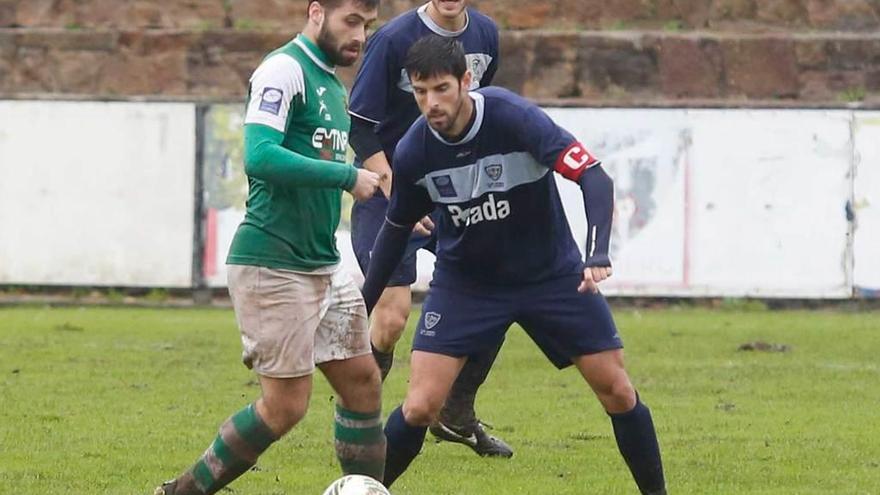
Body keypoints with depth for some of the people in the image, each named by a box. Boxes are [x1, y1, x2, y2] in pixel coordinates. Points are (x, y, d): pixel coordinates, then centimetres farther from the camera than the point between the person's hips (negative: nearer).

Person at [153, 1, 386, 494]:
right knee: (287, 405, -7)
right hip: (272, 265, -9)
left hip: (323, 265, 9)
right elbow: (260, 156, -25)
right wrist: (347, 177, -22)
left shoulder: (334, 86, 16)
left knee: (363, 380, 8)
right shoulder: (285, 70, -13)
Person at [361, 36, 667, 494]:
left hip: (552, 274, -1)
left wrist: (598, 255, -42)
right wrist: (362, 306, 5)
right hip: (463, 281, 1)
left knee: (617, 393, -1)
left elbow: (594, 177, -29)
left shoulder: (513, 117, -26)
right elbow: (397, 228, 3)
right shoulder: (413, 152, -16)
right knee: (420, 406, -13)